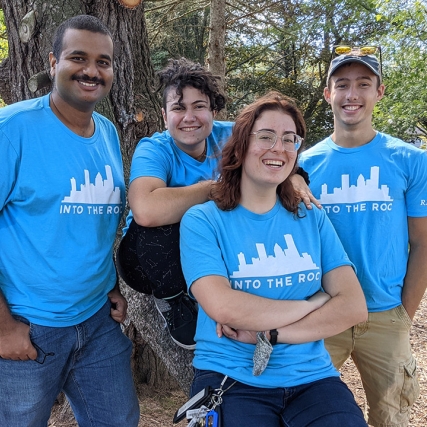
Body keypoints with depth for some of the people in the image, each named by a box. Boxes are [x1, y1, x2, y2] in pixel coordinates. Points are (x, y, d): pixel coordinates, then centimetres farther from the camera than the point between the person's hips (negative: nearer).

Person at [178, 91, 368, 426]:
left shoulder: (313, 219, 4)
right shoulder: (202, 220, -5)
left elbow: (354, 307, -3)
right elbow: (224, 308, -19)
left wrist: (268, 334, -14)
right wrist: (313, 304, -9)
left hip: (312, 377, 4)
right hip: (230, 380, -3)